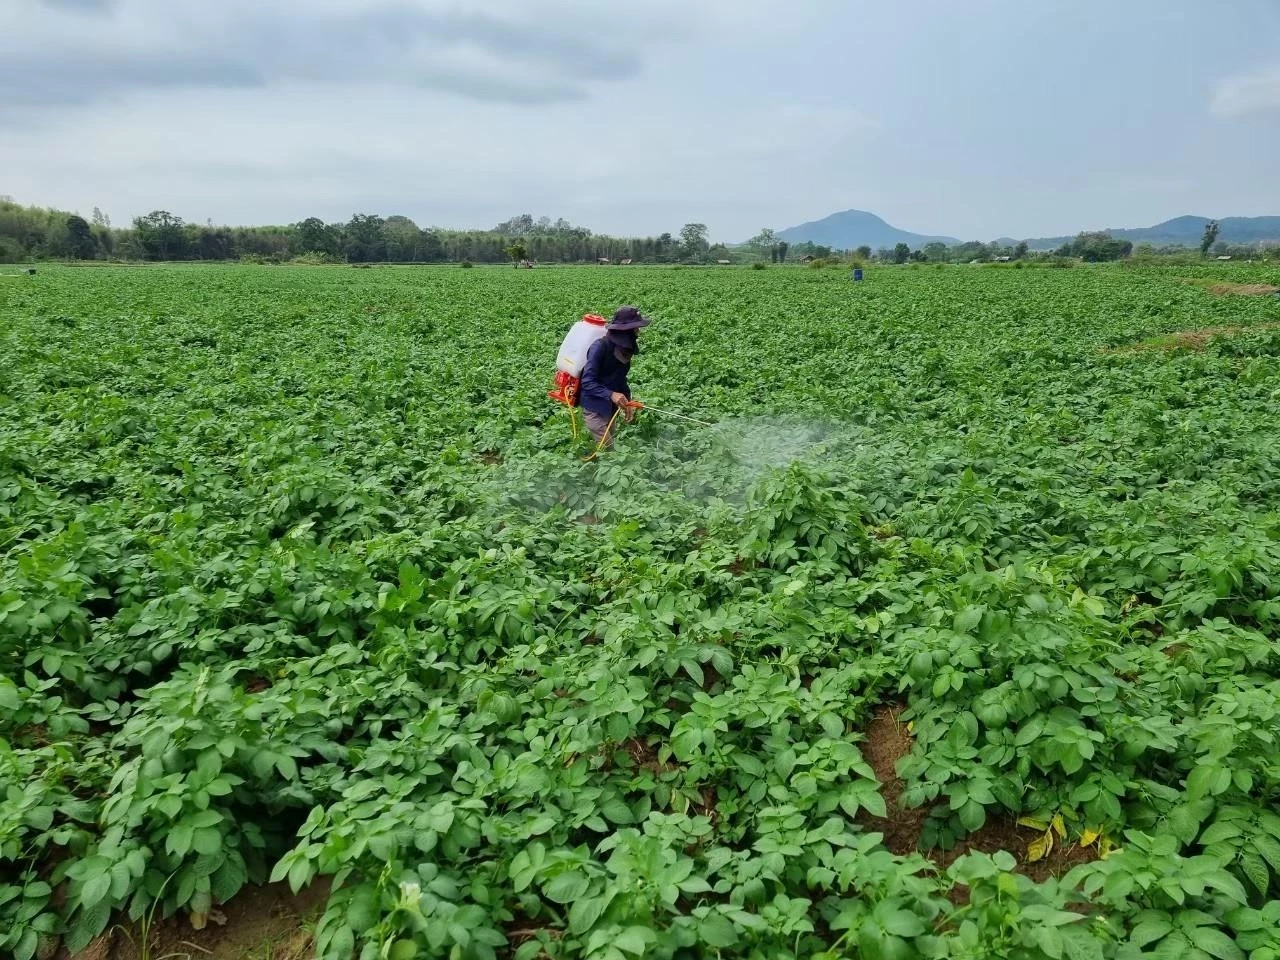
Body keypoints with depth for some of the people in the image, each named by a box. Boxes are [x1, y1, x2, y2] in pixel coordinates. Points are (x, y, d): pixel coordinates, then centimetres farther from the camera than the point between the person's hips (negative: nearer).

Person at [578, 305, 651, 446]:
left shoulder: (624, 347, 0)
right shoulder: (600, 347, -24)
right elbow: (587, 382, -26)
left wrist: (627, 401, -2)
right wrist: (611, 394, -39)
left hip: (611, 407, 8)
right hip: (594, 407, -8)